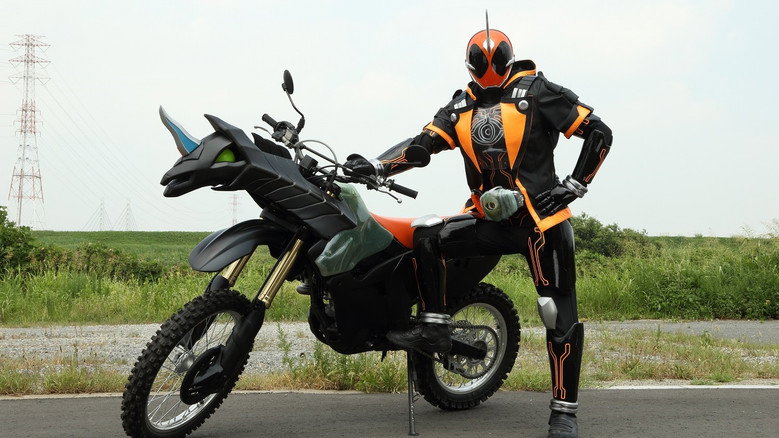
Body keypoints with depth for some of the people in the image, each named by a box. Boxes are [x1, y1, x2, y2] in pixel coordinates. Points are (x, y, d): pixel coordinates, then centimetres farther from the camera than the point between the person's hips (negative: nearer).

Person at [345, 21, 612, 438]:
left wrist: (574, 185, -6)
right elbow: (423, 143, 0)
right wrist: (375, 166, -16)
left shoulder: (536, 92, -2)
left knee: (560, 317, -5)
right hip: (489, 217, 5)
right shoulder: (461, 107, 11)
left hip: (540, 219, -5)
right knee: (428, 239, -10)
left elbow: (599, 132, -1)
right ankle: (434, 328, -1)